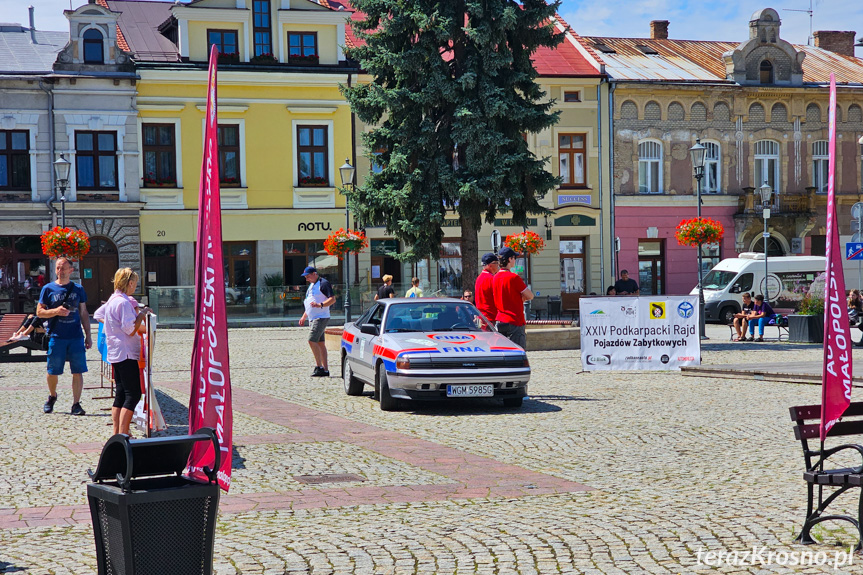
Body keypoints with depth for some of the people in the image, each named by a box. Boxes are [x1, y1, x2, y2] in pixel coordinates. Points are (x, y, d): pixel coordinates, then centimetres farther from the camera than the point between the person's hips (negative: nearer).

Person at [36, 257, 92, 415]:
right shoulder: (48, 289, 3)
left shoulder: (78, 289, 8)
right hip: (56, 337, -1)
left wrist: (88, 336, 9)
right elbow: (39, 312, 3)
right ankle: (52, 396, 33)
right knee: (52, 371, 7)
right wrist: (56, 311, -15)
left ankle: (76, 404, 3)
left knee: (78, 371, -3)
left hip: (76, 337, 1)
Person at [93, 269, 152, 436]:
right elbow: (131, 330, -19)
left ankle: (117, 434, 13)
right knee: (133, 394, -9)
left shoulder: (112, 300, 13)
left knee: (121, 394, 12)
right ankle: (122, 435, -13)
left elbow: (97, 315, 29)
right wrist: (142, 314, -9)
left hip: (115, 353, 10)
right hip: (126, 353, -10)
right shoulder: (124, 302, -16)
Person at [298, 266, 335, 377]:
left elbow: (333, 299, -18)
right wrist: (304, 317, 26)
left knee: (312, 341, -16)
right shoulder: (312, 285, 20)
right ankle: (325, 370, 7)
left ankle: (319, 367, -12)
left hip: (321, 317, -9)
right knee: (320, 343, 7)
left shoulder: (323, 283, -10)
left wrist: (320, 305, -30)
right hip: (313, 318, 9)